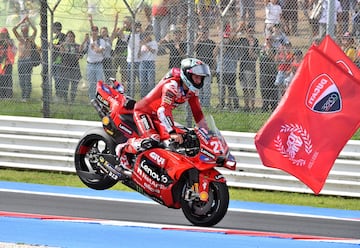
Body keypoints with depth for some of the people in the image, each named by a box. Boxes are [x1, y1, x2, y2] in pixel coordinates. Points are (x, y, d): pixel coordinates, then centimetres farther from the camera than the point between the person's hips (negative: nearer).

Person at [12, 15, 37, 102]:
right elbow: (14, 29, 2)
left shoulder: (30, 38, 5)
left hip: (28, 60, -4)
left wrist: (29, 21, -3)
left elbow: (35, 30, -9)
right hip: (20, 61, 4)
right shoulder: (19, 38, 13)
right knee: (21, 80, 5)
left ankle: (27, 97, -8)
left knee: (27, 79, -8)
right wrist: (22, 22, 1)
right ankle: (23, 96, 11)